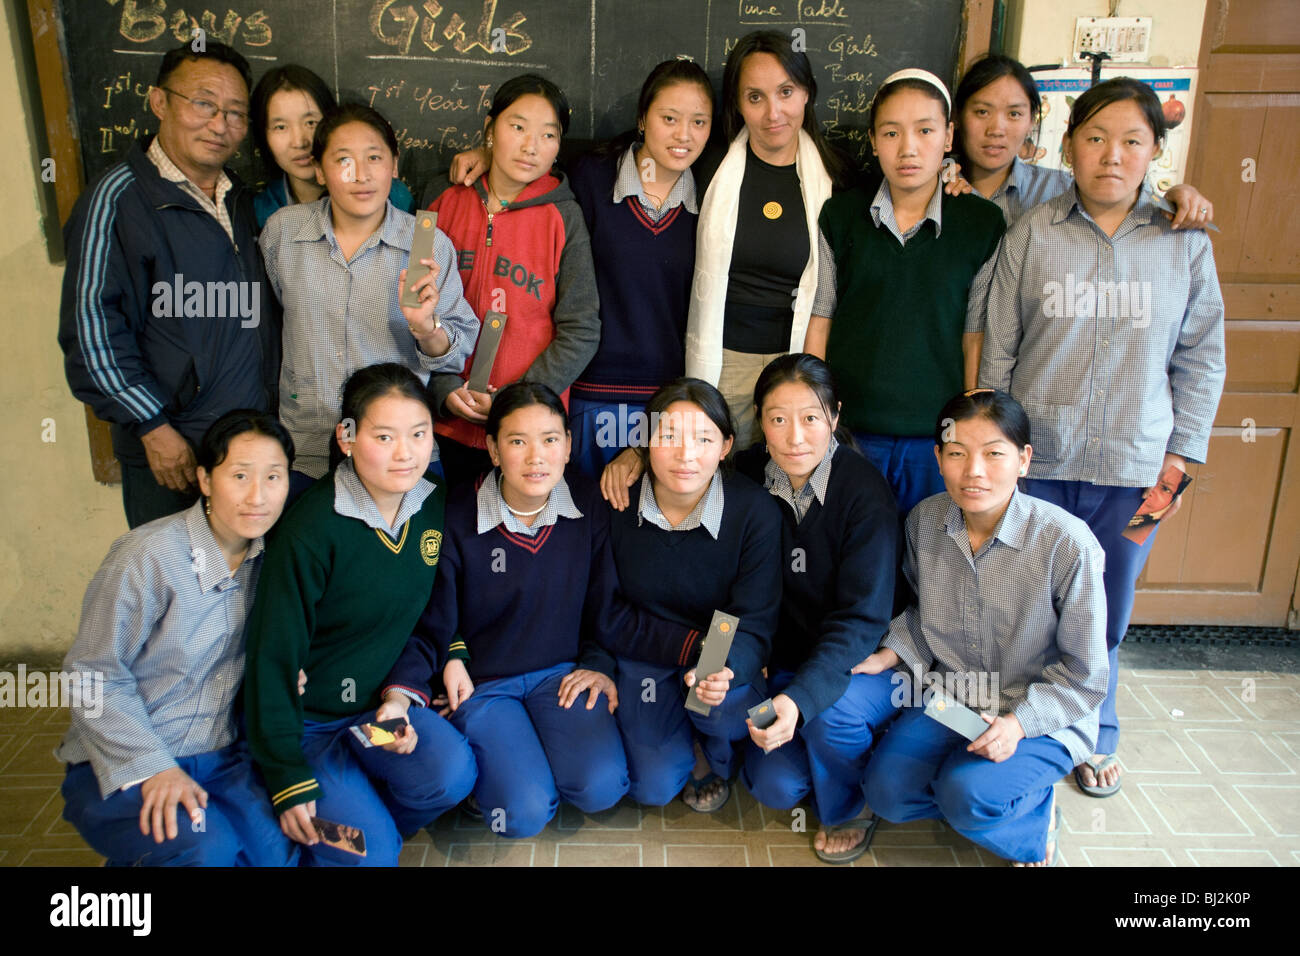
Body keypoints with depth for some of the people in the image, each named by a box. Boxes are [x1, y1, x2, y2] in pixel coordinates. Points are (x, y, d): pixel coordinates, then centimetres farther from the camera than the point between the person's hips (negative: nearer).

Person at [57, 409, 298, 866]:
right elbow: (93, 677, -11)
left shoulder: (269, 554, 0)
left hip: (222, 756, 4)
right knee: (204, 851, -28)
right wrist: (153, 768, -18)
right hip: (125, 764, -4)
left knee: (278, 849, -19)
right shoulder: (148, 557, -18)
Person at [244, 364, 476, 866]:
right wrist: (288, 778, -16)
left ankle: (360, 817, 4)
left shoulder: (435, 505, -5)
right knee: (372, 854, -17)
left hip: (380, 701, 5)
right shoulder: (312, 529, -22)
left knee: (452, 772, -23)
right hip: (307, 719, -4)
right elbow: (273, 656, -17)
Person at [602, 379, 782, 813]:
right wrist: (692, 646, -21)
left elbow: (753, 625, -18)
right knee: (654, 787, -11)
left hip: (727, 657, 0)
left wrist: (724, 669, -42)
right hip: (645, 652, 1)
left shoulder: (755, 510, -20)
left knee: (722, 701, -33)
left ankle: (718, 761, 6)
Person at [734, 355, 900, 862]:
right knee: (775, 786, -15)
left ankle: (849, 809, 0)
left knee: (832, 710, -35)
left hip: (864, 661, -3)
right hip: (786, 658, 3)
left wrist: (800, 699, -39)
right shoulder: (750, 475, -8)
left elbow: (862, 618, -25)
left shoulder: (865, 492, -21)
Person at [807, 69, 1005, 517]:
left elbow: (976, 338, 1)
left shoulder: (983, 224, -1)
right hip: (848, 429, 0)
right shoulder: (841, 216, 1)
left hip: (937, 436, 0)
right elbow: (819, 321, 4)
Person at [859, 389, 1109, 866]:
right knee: (886, 790, -16)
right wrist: (889, 655, -4)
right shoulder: (924, 520, -7)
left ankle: (1036, 820, 7)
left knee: (968, 794, -28)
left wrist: (1020, 721, -23)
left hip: (1043, 717, -4)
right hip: (948, 698, 4)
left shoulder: (1066, 541, -22)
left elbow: (1084, 672, -11)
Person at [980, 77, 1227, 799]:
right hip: (1034, 460, -1)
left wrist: (1179, 456, 2)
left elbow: (1201, 359, 8)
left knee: (1104, 615, 13)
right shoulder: (1031, 234, 0)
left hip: (1132, 468, 1)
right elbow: (995, 348, 1)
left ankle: (1093, 738, 36)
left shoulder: (1185, 243, 4)